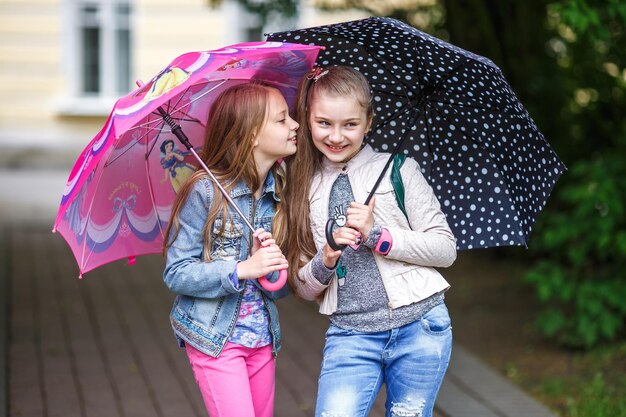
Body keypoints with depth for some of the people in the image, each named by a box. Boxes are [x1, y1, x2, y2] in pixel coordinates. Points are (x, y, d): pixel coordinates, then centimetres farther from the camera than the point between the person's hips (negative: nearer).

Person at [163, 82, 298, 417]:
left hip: (263, 336, 6)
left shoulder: (280, 194, 2)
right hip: (216, 338, -6)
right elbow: (176, 273, -14)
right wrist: (242, 270, -24)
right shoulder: (204, 191, -14)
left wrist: (274, 268, -18)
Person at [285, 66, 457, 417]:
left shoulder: (397, 169, 1)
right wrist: (325, 261, -13)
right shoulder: (304, 189, 8)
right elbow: (304, 288, 9)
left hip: (419, 326, -1)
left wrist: (377, 236, -12)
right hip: (350, 335, 1)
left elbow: (446, 249, -2)